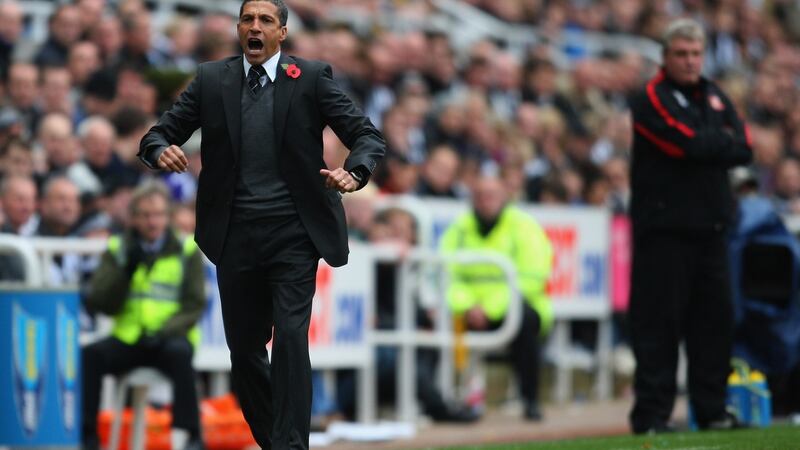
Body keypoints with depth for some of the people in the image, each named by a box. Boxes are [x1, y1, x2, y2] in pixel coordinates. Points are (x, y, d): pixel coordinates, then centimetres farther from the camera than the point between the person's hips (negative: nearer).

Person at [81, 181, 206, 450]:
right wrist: (125, 268, -12)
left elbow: (194, 305, 0)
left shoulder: (187, 251, 7)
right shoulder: (118, 249, 10)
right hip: (128, 338, 2)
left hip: (170, 338, -2)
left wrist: (164, 331, -17)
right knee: (89, 355, -28)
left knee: (178, 353, -37)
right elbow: (103, 304, 2)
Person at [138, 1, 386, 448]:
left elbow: (368, 136, -4)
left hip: (293, 236, -3)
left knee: (290, 339, -15)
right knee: (244, 346, 10)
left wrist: (354, 173, -25)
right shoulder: (211, 79, 6)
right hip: (235, 238, 3)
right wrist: (161, 151, -19)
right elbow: (160, 133, 6)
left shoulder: (312, 77, 0)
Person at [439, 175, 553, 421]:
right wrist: (466, 306, -17)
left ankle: (530, 398, -28)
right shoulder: (460, 228, 12)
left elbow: (530, 279, -10)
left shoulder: (523, 226, 1)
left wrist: (489, 308, -19)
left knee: (523, 317, -37)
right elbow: (446, 275, 2)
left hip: (512, 305, -3)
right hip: (471, 310, 3)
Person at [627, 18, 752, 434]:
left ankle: (712, 411, 13)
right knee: (659, 323, -6)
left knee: (715, 320, 6)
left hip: (711, 228, 6)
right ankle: (651, 414, -3)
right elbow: (691, 145, -18)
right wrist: (724, 142, -2)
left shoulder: (714, 96, 16)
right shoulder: (652, 99, -5)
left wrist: (710, 146, -10)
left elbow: (743, 148, 5)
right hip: (664, 228, -6)